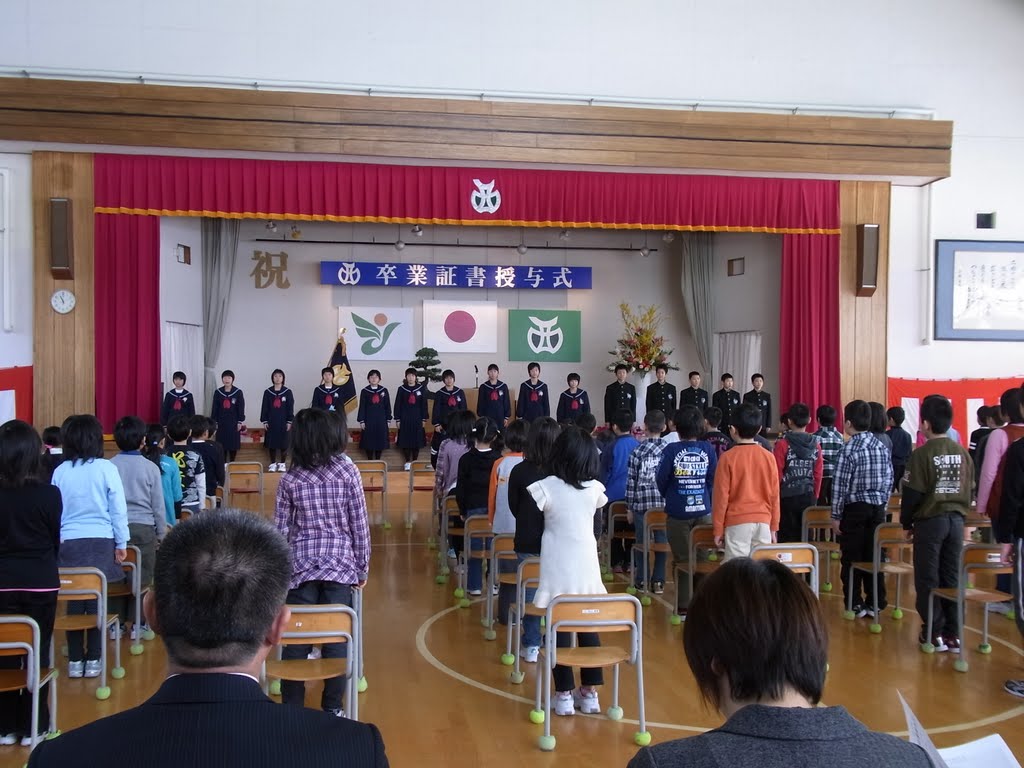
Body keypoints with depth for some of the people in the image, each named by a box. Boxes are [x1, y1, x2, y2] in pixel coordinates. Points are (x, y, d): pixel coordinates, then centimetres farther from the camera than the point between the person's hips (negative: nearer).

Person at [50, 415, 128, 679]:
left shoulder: (60, 472, 1)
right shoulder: (106, 469, -7)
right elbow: (118, 510, -4)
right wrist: (122, 543, 5)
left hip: (69, 544, 2)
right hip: (101, 543, -2)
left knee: (73, 601, 9)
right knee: (97, 601, 4)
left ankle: (75, 661, 15)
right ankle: (93, 660, 9)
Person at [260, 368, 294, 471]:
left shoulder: (288, 392, -1)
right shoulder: (267, 392, 3)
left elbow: (290, 408, -1)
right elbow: (264, 408, 4)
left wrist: (289, 421, -5)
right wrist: (264, 421, -1)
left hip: (283, 422, -1)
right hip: (271, 422, 1)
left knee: (283, 443, 3)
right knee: (271, 443, 4)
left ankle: (282, 463, 14)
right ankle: (273, 463, 14)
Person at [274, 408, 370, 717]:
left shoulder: (290, 479, -2)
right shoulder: (348, 471, -6)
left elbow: (281, 532, 0)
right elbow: (359, 526, -4)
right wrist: (362, 568, 5)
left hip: (301, 568, 1)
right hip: (340, 566, -1)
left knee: (296, 638, 8)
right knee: (335, 639, 7)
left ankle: (292, 709, 16)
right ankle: (332, 708, 16)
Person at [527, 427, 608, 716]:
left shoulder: (545, 488, -12)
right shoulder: (595, 488, -1)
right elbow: (597, 530, 9)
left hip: (558, 569, -3)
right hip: (587, 566, 3)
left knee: (559, 629, 5)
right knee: (589, 628, 12)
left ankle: (564, 695, 8)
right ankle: (589, 693, 18)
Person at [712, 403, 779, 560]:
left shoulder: (728, 458, -7)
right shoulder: (769, 457, 2)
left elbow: (721, 496, -5)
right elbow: (774, 495, 7)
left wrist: (718, 530, 2)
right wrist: (774, 527, 16)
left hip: (737, 522, -3)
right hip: (763, 522, 3)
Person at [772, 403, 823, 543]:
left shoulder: (783, 443, -10)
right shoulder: (815, 444, 1)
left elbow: (777, 474, -8)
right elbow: (818, 474, 4)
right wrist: (815, 496, 16)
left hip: (788, 497, -3)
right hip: (808, 497, 3)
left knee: (787, 539, 3)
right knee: (805, 537, 10)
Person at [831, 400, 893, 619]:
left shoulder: (849, 449, -13)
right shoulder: (882, 447, 4)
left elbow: (840, 485, -12)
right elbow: (889, 481, 8)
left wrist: (836, 515, -5)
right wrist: (883, 506, 17)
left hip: (855, 509, -5)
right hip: (878, 508, 5)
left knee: (851, 559, 4)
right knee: (874, 556, 10)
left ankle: (855, 605, 7)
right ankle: (875, 603, 15)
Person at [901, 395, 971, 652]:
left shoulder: (922, 454, -12)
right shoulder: (963, 453, 4)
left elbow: (912, 494, -11)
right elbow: (969, 489, 10)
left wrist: (907, 523, 1)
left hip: (930, 521, -5)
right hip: (956, 520, 5)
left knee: (927, 579, 5)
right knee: (951, 578, 11)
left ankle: (934, 633, 6)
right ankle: (953, 635, 13)